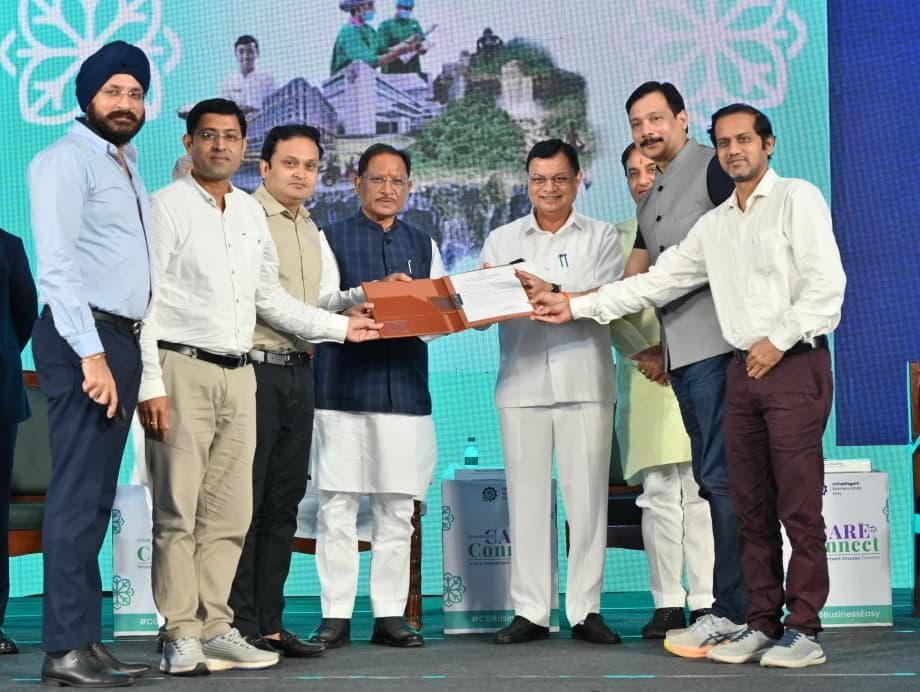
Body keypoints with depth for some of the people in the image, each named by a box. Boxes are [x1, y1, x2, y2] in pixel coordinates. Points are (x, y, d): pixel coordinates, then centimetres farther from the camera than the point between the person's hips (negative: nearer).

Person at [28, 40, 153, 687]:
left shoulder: (129, 172, 22)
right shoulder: (68, 159, -5)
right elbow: (56, 263, -15)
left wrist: (130, 357, 12)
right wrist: (92, 354, -21)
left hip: (122, 341, 9)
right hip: (84, 340, -9)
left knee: (96, 498, 9)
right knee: (79, 495, -10)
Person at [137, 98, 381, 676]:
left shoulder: (251, 212, 17)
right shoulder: (168, 206, -3)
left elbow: (271, 298, 23)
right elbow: (144, 300, -8)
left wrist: (342, 327, 18)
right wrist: (150, 383, -15)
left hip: (238, 374, 6)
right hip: (182, 369, -6)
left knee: (229, 514, 7)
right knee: (179, 512, -5)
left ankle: (215, 628, 13)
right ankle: (180, 636, 0)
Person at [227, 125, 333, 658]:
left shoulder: (311, 231, 20)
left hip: (300, 371, 8)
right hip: (256, 367, -8)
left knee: (284, 502, 9)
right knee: (246, 499, -5)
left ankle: (270, 621, 14)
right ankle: (240, 624, 0)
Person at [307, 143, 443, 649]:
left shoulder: (424, 246, 19)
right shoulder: (331, 238, 9)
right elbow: (321, 300, -6)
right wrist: (372, 291, -22)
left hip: (406, 389, 3)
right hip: (343, 388, -3)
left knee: (397, 510, 4)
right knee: (336, 506, -3)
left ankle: (390, 614, 10)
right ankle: (336, 616, 3)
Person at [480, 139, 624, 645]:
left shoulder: (602, 237, 9)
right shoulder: (502, 240, 14)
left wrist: (552, 294, -20)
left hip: (585, 381, -1)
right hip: (521, 382, 2)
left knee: (586, 495, -1)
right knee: (526, 496, 2)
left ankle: (586, 609, 6)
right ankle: (530, 612, 7)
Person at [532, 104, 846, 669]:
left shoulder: (797, 199, -1)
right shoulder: (714, 224, 18)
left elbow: (826, 283, -8)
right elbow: (657, 282, 18)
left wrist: (779, 340, -11)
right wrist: (576, 306, 14)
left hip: (794, 366, -6)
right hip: (743, 369, 7)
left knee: (799, 507, -7)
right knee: (751, 507, 6)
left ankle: (804, 630, -2)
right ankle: (763, 623, 13)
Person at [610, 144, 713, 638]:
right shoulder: (618, 237, 15)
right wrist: (644, 353, -6)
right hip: (644, 376, 2)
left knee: (701, 490, -5)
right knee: (658, 495, 0)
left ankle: (705, 603, -2)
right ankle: (667, 603, 3)